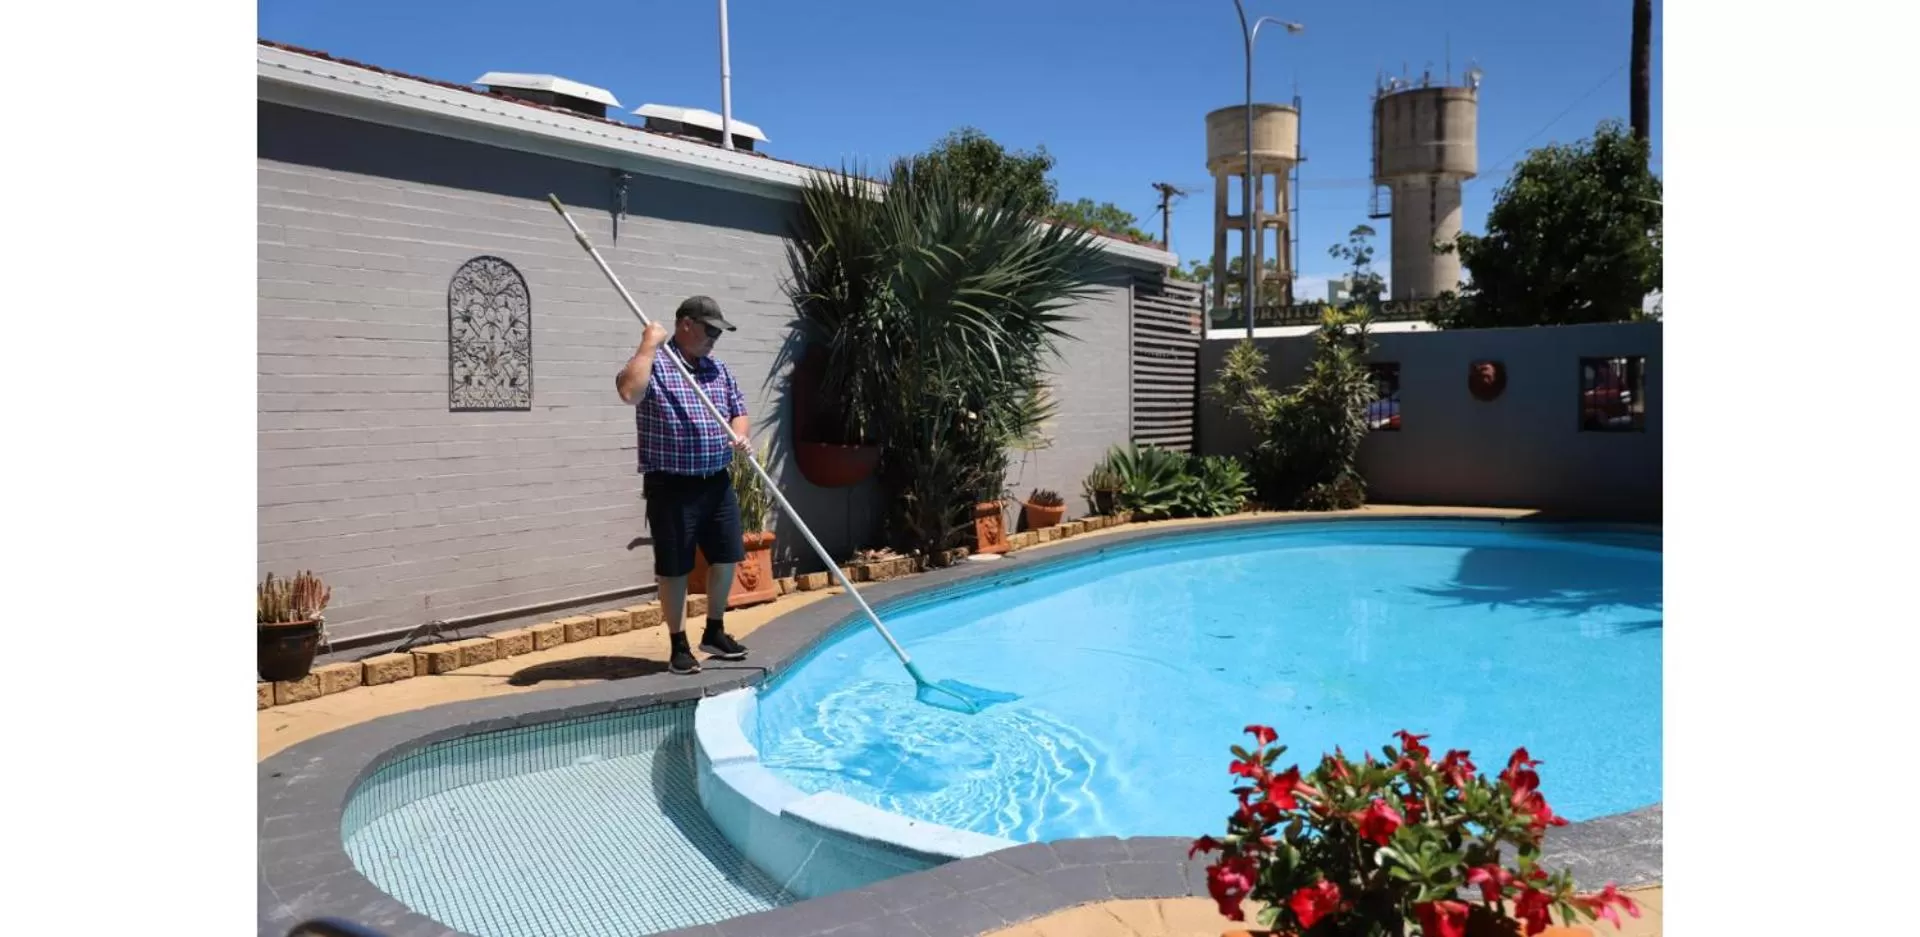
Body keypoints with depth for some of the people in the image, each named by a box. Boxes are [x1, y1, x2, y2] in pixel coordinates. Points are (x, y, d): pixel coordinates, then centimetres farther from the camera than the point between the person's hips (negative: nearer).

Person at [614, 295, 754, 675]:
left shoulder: (718, 369, 12)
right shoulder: (654, 364, -9)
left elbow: (738, 411, 18)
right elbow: (629, 392, -29)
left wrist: (739, 435, -4)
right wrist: (649, 346, -21)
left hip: (717, 483, 7)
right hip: (671, 486, -6)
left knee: (726, 557, 12)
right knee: (674, 568, 2)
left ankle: (715, 632, 30)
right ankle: (679, 646, 14)